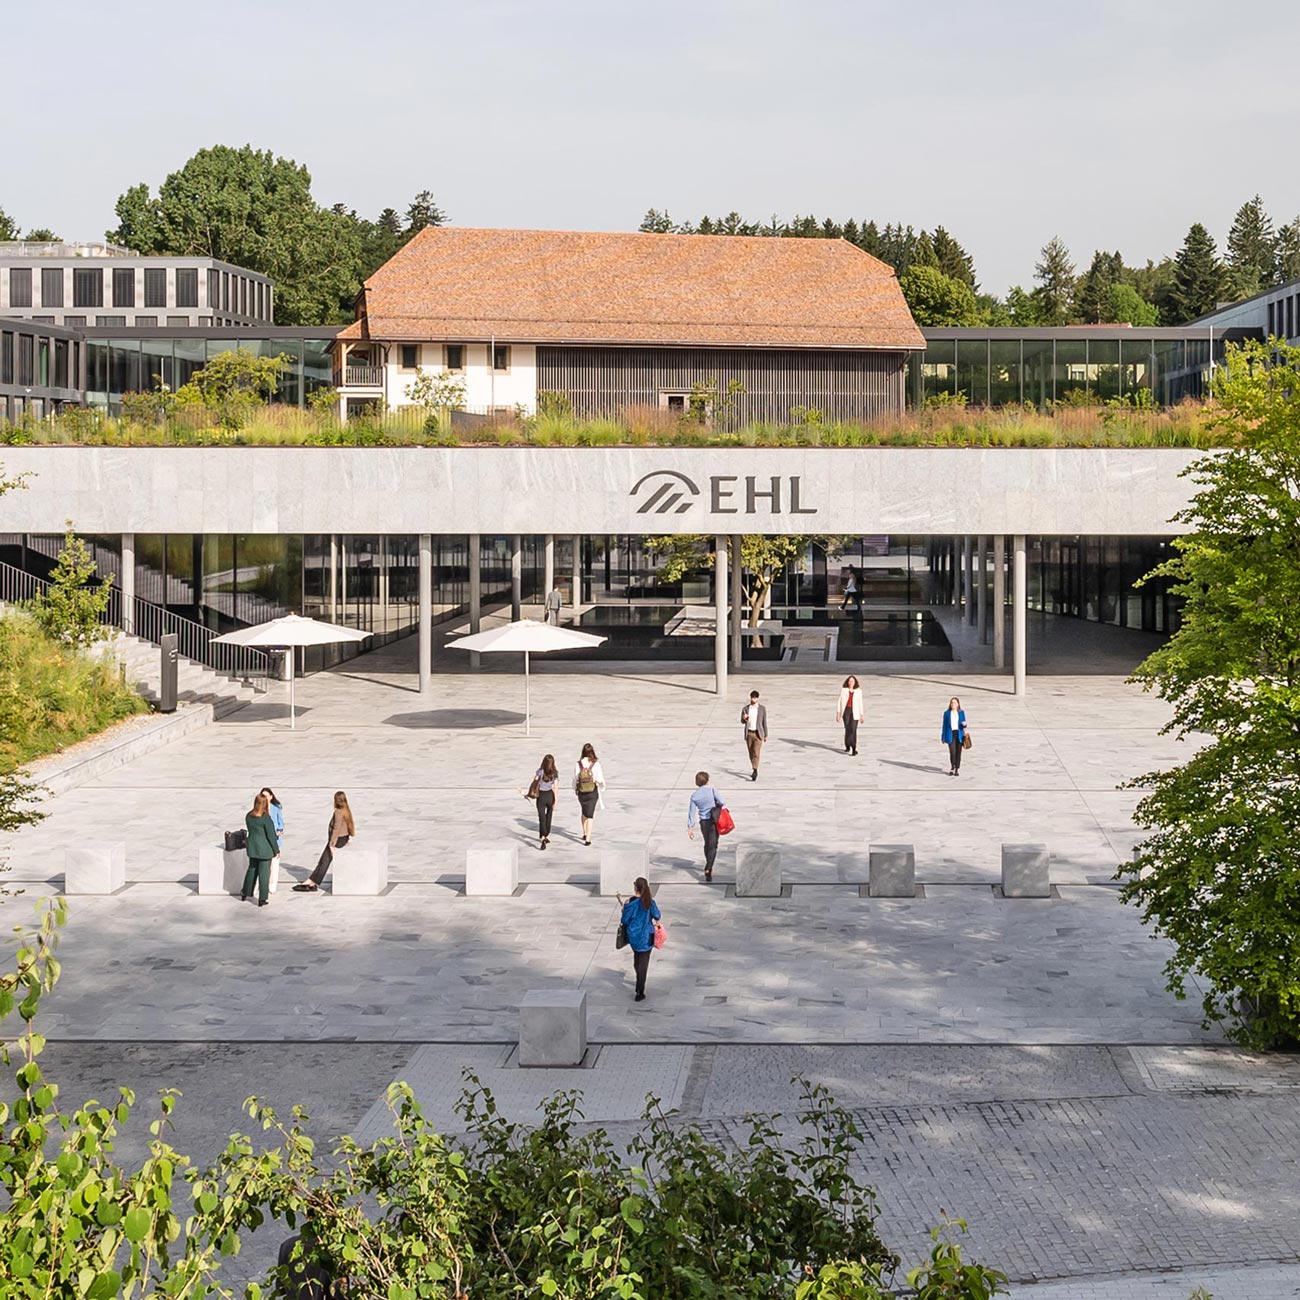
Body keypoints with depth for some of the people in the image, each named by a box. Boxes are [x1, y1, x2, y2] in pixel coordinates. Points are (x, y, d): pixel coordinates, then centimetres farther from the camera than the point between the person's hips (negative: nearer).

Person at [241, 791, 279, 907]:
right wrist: (276, 850, -4)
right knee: (264, 873, 2)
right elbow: (271, 835, -14)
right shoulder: (265, 818, -19)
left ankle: (245, 894, 30)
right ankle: (262, 899, 6)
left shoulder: (248, 816, 0)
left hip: (252, 848, 6)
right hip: (265, 849, -6)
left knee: (252, 869, 21)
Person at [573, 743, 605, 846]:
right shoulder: (596, 764, -16)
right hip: (593, 792, -2)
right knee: (590, 815, 6)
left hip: (581, 792, 2)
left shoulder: (578, 764, -12)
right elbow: (600, 779, -10)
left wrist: (575, 790, 12)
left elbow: (575, 779, -4)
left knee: (584, 813, 24)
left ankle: (585, 834, 35)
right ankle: (588, 838, 1)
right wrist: (602, 787, 11)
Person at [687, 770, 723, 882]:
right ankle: (708, 869, -18)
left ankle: (709, 866, 38)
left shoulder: (694, 795, -1)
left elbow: (692, 812, -1)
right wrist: (716, 805, 6)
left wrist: (690, 827, 2)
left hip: (703, 822, 3)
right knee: (713, 845, -3)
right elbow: (721, 801, -16)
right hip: (713, 820, -3)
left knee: (707, 844, 22)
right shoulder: (711, 790, -10)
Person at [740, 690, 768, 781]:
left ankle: (755, 771, -16)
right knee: (751, 753, 10)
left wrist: (766, 735, 5)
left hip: (758, 733, -3)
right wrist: (744, 718, -18)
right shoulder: (745, 708, 3)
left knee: (756, 753, -13)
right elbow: (742, 722, 7)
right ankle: (755, 771, 23)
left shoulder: (762, 708, 0)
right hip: (748, 733, 3)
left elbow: (764, 722, 5)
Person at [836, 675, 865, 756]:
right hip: (846, 711, 1)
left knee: (853, 730, -12)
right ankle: (847, 747, 20)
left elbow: (860, 703, 8)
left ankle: (854, 749, -14)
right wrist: (838, 713, -3)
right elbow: (840, 701, 2)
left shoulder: (858, 691, 3)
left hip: (855, 712, -1)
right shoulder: (843, 690, 1)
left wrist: (861, 715, 8)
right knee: (847, 729, 1)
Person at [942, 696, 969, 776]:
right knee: (952, 752, -12)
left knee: (958, 752, 2)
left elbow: (963, 723, 9)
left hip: (959, 734, 2)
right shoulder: (947, 713, 3)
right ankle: (951, 769, 7)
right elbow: (945, 725, 5)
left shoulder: (961, 712, 6)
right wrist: (943, 737, 3)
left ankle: (957, 769, 12)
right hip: (950, 734, -2)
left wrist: (964, 724, -18)